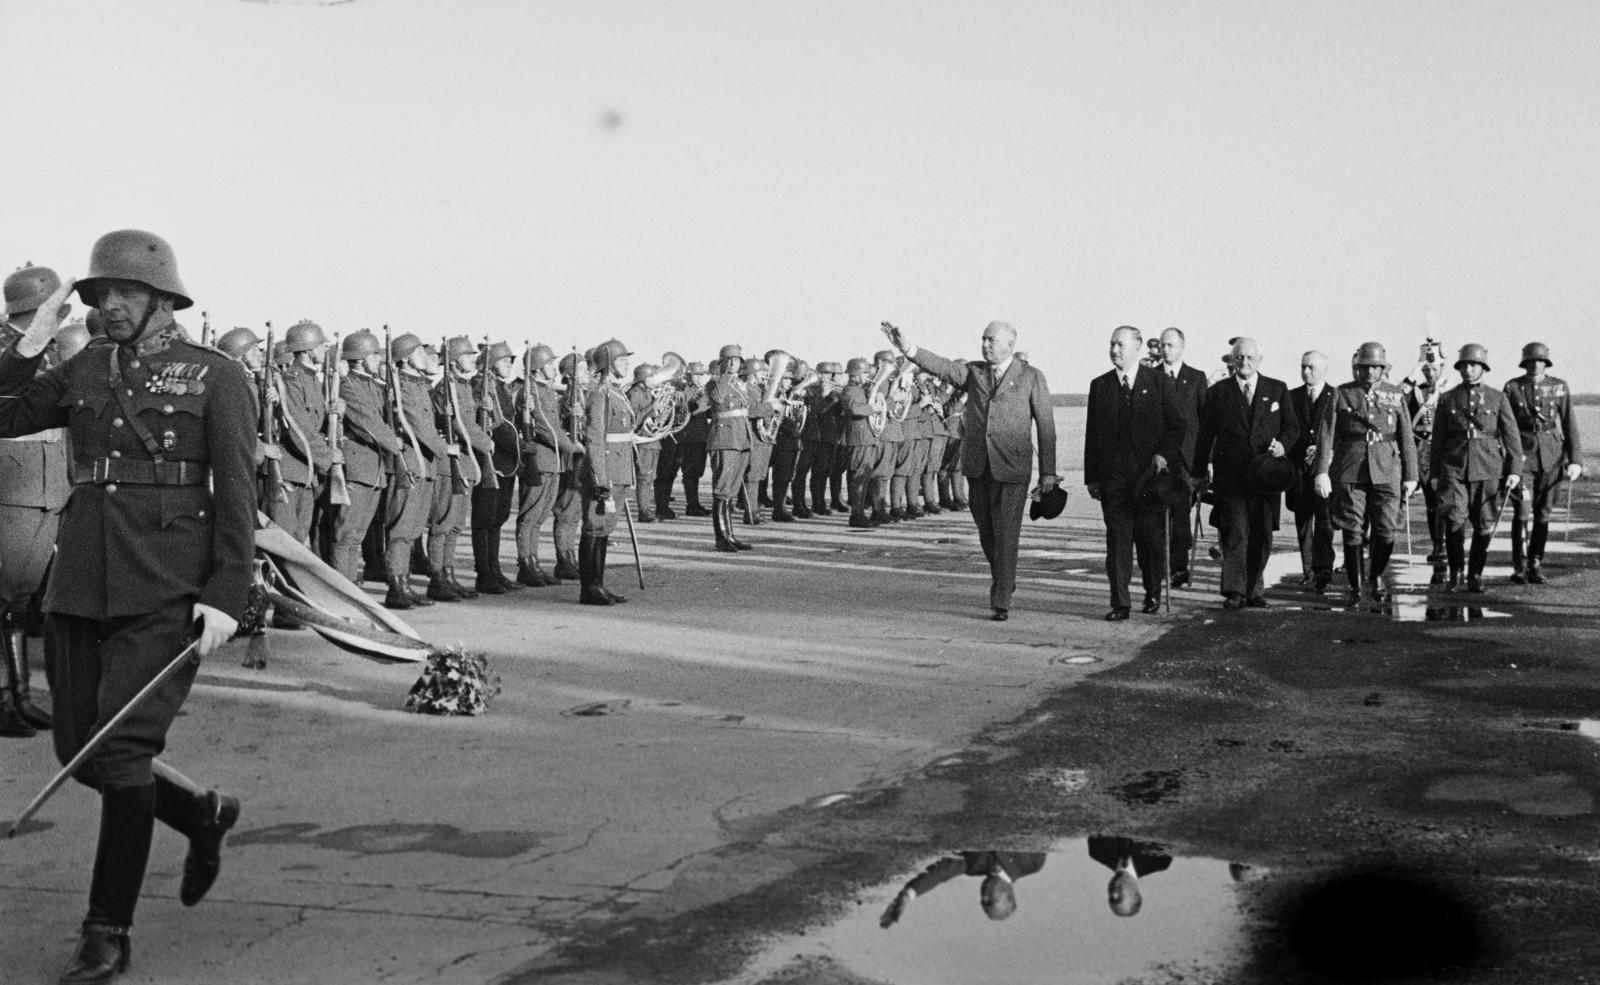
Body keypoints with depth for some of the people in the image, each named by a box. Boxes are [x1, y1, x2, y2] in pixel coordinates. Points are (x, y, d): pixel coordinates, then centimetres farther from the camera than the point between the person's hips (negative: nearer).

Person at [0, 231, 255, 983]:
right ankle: (203, 814, 35)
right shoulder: (83, 370, 13)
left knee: (122, 751, -10)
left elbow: (237, 494, -5)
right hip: (79, 585, 6)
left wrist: (227, 596, -12)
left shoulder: (215, 376, 0)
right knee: (81, 752, 10)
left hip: (167, 592, -5)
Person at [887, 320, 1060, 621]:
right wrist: (908, 349, -26)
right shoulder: (972, 372, 10)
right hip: (976, 465, 4)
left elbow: (1046, 425, 1)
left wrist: (1048, 472, -2)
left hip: (1011, 467, -4)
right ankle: (1004, 579, 35)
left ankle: (1000, 602, 1)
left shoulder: (1031, 377, 1)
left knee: (1005, 534, -6)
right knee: (986, 530, 11)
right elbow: (942, 366, -8)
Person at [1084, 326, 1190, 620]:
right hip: (1113, 475, 1)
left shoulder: (1160, 382, 4)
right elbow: (1092, 434, 10)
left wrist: (1164, 454, -11)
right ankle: (1120, 603, -1)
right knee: (1117, 539, -3)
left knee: (1151, 538, 5)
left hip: (1151, 472, -1)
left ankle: (1153, 593, 27)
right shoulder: (1100, 385, 10)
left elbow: (1180, 424, 5)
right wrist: (1091, 477, 6)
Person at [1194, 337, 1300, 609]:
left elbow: (1292, 426, 11)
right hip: (1230, 475, -2)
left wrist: (1282, 444, -11)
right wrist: (1199, 472, 5)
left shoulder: (1277, 390, 10)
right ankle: (1234, 592, -7)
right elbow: (1205, 435, 8)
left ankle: (1254, 590, 15)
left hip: (1266, 473, 2)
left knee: (1262, 536, 4)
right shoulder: (1217, 392, 6)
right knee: (1234, 534, -9)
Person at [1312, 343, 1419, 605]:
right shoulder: (1341, 395, 3)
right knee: (1352, 532, 1)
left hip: (1386, 471, 1)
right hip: (1349, 472, -1)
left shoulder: (1396, 395, 8)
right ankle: (1354, 587, 15)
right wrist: (1321, 472, -10)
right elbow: (1326, 435, -1)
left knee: (1386, 531, -2)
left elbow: (1406, 438, 9)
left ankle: (1376, 576, 24)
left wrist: (1411, 476, 6)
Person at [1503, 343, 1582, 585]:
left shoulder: (1559, 387, 5)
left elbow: (1569, 425, 4)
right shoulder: (1512, 388, 2)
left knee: (1543, 514, 6)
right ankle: (1519, 568, -6)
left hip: (1551, 457, 2)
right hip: (1522, 455, -2)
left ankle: (1535, 566, 16)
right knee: (1523, 512, -11)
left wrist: (1575, 460, -3)